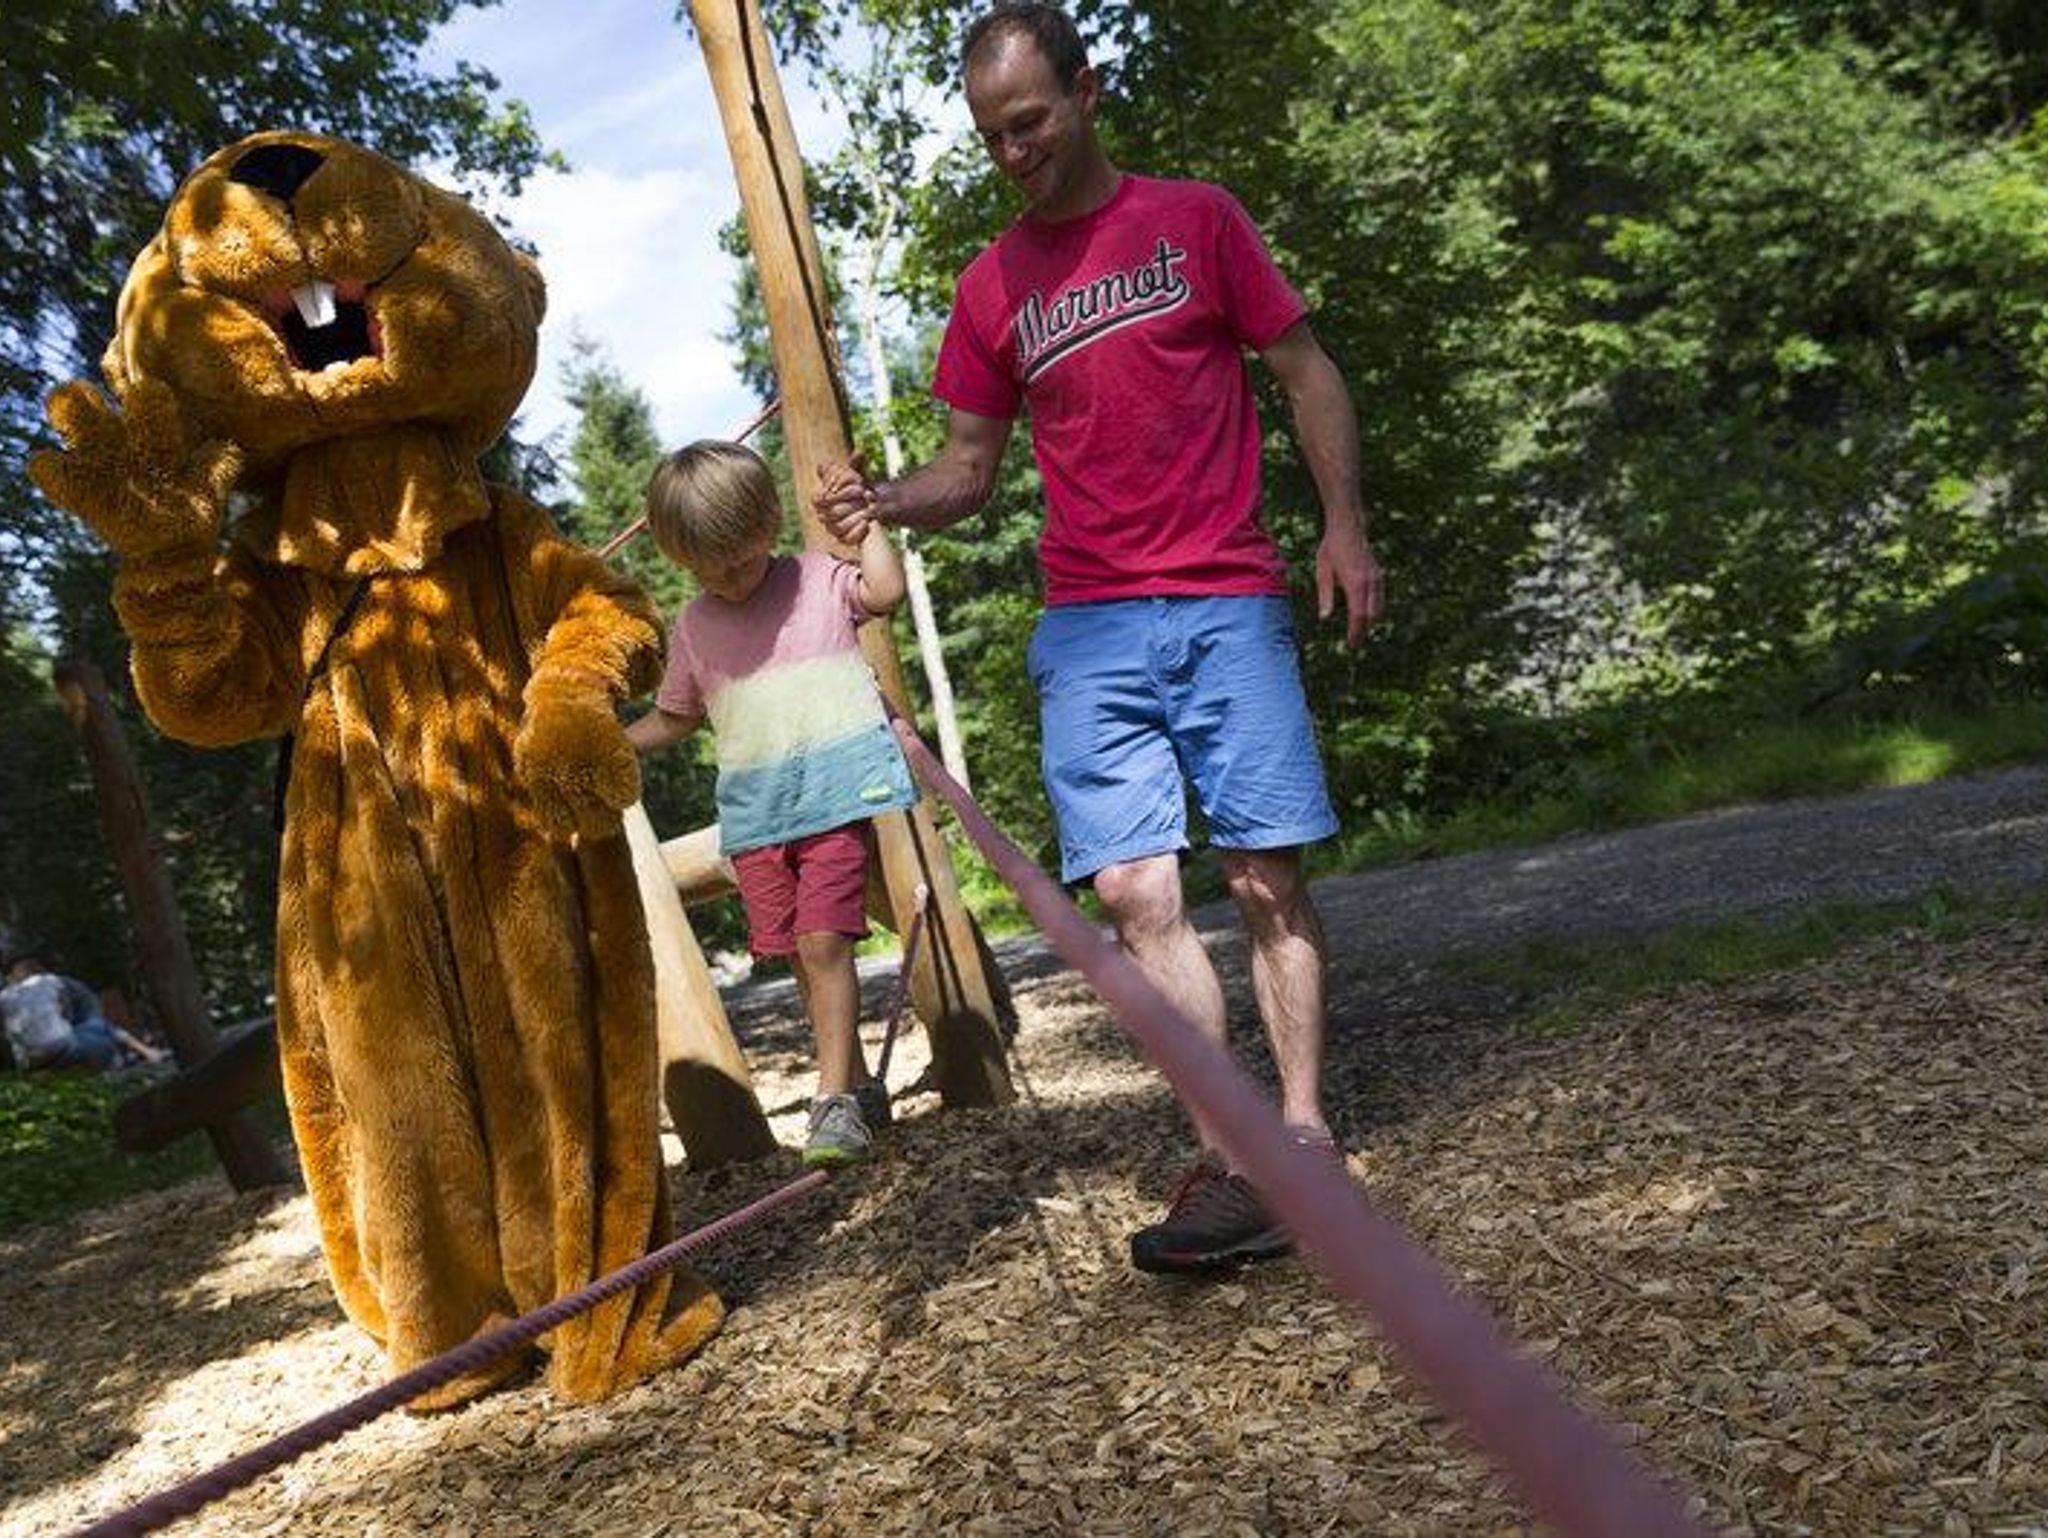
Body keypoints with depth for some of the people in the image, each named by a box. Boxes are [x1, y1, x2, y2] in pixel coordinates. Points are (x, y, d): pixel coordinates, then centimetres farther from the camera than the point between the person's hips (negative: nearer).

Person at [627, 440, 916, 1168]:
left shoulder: (818, 578, 4)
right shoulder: (693, 627, 14)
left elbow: (886, 590, -13)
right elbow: (675, 716, 23)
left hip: (835, 790, -4)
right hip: (754, 809, 5)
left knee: (823, 941, -14)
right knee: (800, 954, 7)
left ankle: (835, 1099, -9)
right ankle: (859, 1086, 21)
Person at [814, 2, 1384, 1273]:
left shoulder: (1196, 218, 7)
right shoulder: (992, 288, 12)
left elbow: (1307, 372, 7)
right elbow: (971, 468, 13)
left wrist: (1344, 525, -4)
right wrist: (885, 500, -8)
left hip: (1228, 605, -1)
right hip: (1090, 628, 2)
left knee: (1269, 879, -3)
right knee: (1134, 892, -8)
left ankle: (1304, 1141, 8)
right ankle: (1231, 1164, -2)